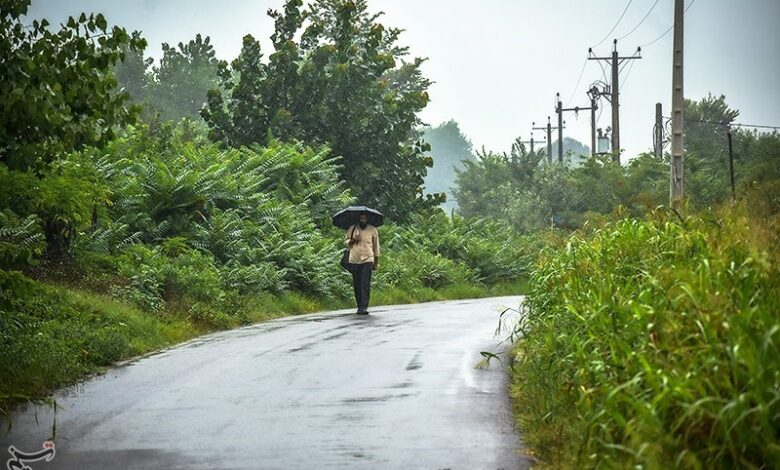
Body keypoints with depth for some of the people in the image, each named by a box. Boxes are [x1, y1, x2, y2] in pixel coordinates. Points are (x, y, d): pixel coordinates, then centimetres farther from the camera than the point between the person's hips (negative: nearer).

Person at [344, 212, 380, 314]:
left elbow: (376, 246, 11)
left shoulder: (372, 230, 6)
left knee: (365, 284, -13)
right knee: (357, 284, 5)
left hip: (367, 260, -2)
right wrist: (353, 240, -11)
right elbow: (345, 241, 11)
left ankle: (364, 307, -19)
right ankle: (360, 306, 15)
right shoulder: (352, 229, 9)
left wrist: (376, 261, 10)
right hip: (354, 260, 2)